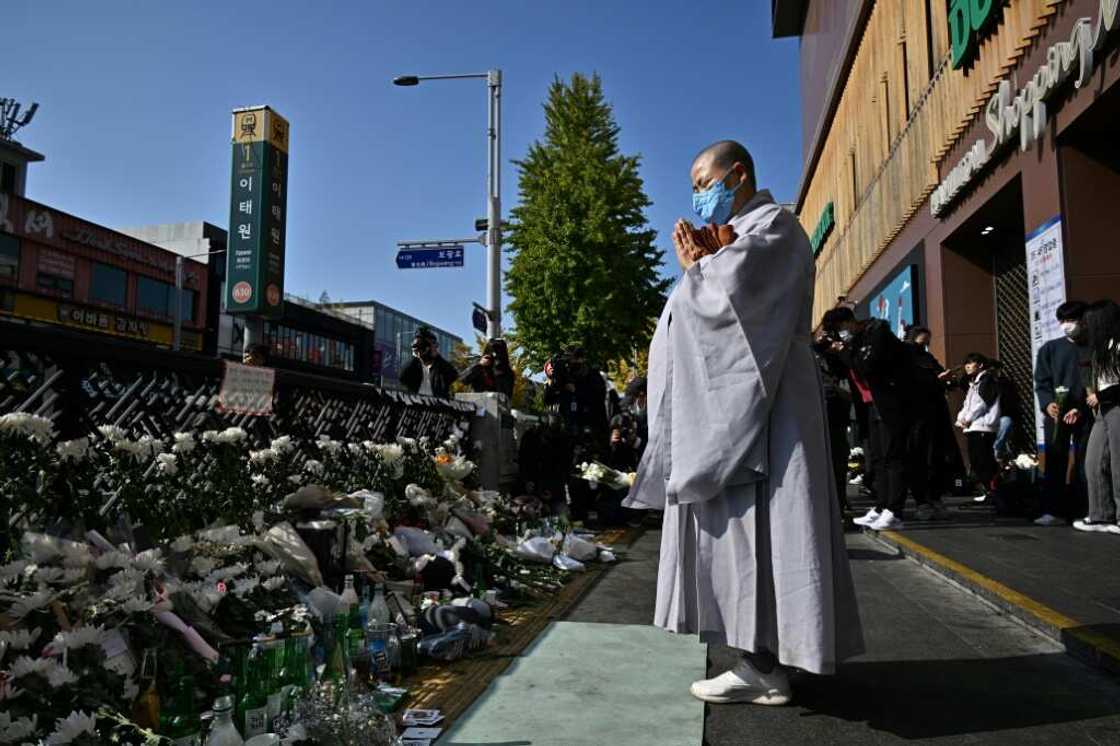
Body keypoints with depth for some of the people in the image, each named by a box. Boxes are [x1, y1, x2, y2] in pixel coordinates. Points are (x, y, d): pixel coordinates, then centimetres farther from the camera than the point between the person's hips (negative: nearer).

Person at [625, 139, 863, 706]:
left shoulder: (772, 225, -4)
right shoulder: (740, 232, 24)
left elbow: (730, 293, -20)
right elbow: (715, 301, 18)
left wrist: (697, 266, -1)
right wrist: (706, 264, 3)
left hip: (754, 402, -10)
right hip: (730, 404, 10)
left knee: (751, 523, -10)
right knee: (741, 527, 8)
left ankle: (763, 667, -4)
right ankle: (763, 658, 14)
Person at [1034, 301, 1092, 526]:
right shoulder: (1050, 349, 11)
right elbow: (1042, 382, 7)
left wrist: (1080, 409, -11)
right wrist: (1047, 403, -11)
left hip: (1085, 414, -1)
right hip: (1056, 413, 1)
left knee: (1084, 463, 0)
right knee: (1055, 462, -2)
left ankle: (1079, 510, 4)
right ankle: (1053, 511, -2)